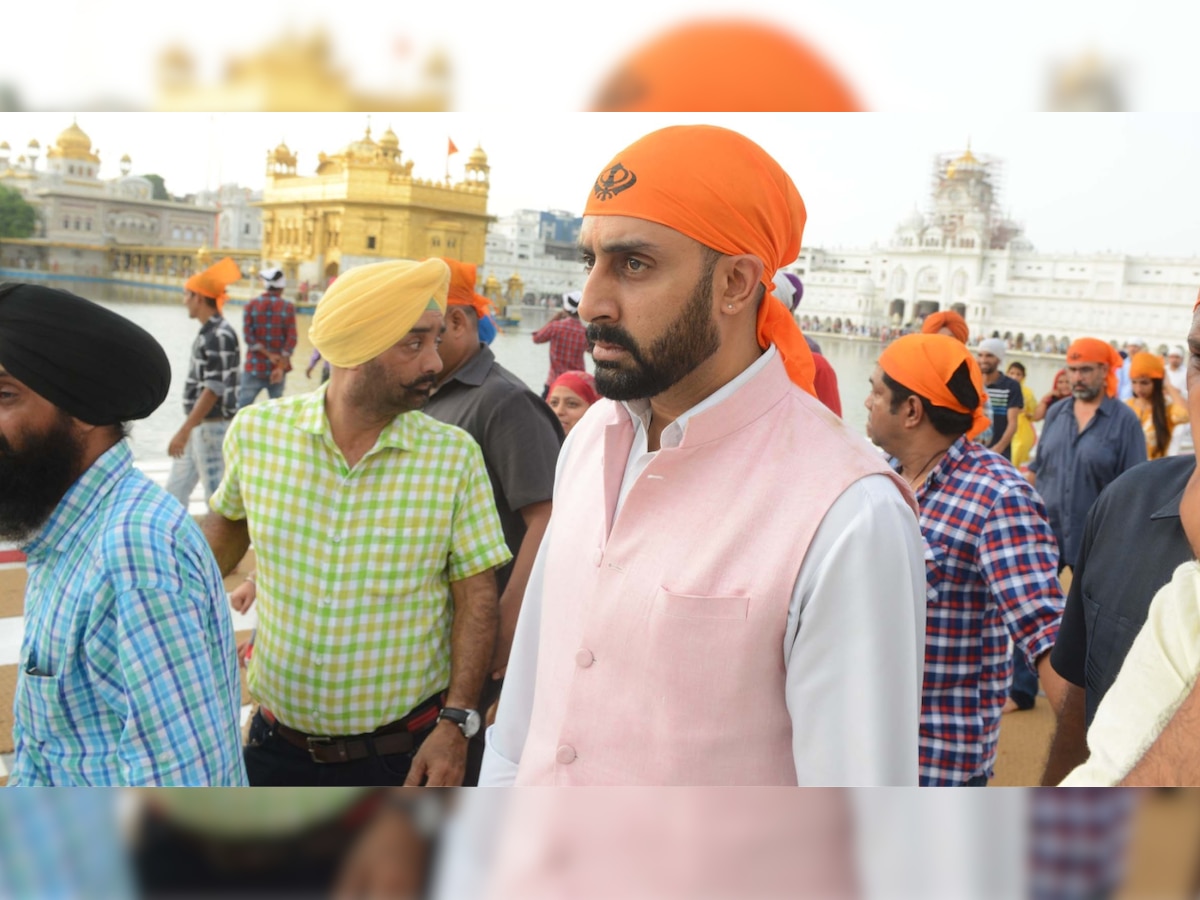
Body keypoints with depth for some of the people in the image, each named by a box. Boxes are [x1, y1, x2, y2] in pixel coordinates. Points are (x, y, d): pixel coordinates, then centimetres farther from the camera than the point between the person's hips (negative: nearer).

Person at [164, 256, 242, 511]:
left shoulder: (220, 335, -17)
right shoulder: (207, 332, 11)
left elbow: (214, 389, -22)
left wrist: (184, 431, -23)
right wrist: (188, 428, 20)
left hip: (212, 426, -10)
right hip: (198, 424, 10)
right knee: (175, 490, 16)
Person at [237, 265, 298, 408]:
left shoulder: (251, 305, -1)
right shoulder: (288, 307, -2)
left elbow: (248, 335, -8)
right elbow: (291, 339, -8)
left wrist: (268, 354, -7)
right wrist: (281, 367, -9)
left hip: (255, 366, 0)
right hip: (277, 366, 0)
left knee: (244, 404, 1)